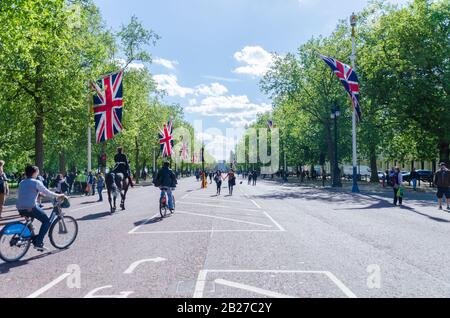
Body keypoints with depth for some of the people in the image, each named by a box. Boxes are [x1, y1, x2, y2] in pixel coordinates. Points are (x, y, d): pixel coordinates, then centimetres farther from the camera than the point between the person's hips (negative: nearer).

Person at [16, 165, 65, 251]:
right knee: (47, 221, 5)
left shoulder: (22, 183, 17)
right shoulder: (36, 182, -3)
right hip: (31, 207, -8)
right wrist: (58, 195, 8)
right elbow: (47, 192, -5)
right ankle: (38, 243, -4)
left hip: (20, 208, 8)